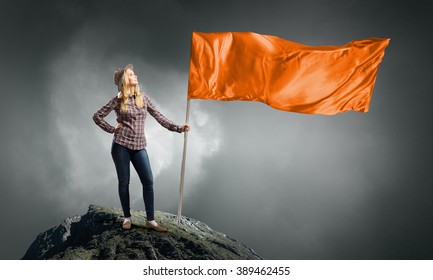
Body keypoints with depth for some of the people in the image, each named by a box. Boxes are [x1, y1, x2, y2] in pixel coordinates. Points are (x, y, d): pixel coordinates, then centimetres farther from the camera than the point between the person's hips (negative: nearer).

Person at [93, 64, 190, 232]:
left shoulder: (144, 98, 7)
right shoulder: (118, 100, -2)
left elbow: (159, 117, 5)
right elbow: (97, 116, 3)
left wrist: (178, 128, -4)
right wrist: (112, 129, -3)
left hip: (139, 147, 3)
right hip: (121, 146, -3)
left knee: (148, 181, -2)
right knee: (124, 182, 6)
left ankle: (150, 220, 6)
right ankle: (127, 217, 21)